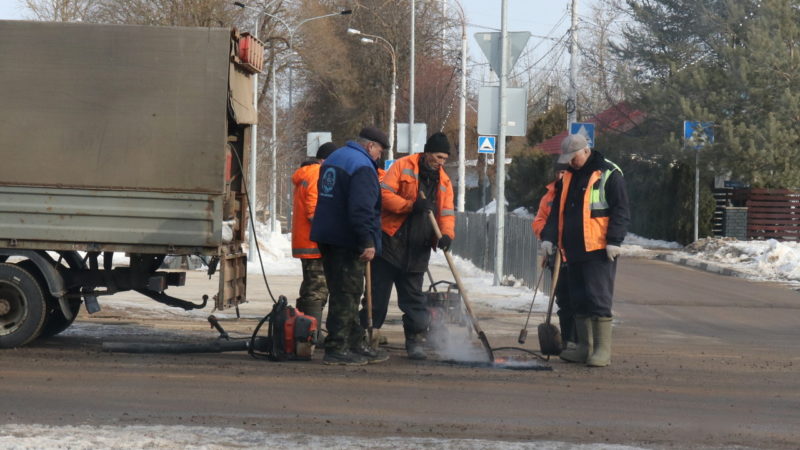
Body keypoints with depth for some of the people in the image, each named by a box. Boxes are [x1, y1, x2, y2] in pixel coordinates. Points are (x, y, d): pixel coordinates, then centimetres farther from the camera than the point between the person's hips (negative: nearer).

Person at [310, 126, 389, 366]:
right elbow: (361, 208, -24)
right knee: (346, 294, -6)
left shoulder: (333, 159, 18)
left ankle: (356, 345, 21)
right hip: (347, 242, -10)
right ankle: (337, 349, -7)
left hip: (327, 237, 10)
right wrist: (368, 242, -25)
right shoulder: (362, 166, -15)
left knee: (347, 294, 15)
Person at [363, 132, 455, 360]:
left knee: (414, 299, 9)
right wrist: (411, 205, -22)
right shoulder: (403, 166, -3)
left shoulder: (443, 182, 13)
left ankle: (415, 341, 14)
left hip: (417, 251, 5)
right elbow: (384, 194, -11)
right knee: (378, 295, -1)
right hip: (390, 244, -4)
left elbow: (447, 213, 8)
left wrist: (446, 234, -13)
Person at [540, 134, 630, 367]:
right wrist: (549, 236, 8)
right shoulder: (568, 177, 16)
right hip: (573, 250, 7)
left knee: (598, 298, -9)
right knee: (579, 300, 10)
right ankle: (584, 347, 17)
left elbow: (621, 210, -8)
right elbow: (557, 210, 20)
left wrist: (614, 240, -15)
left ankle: (603, 350, -6)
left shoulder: (609, 174, -5)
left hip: (599, 250, -7)